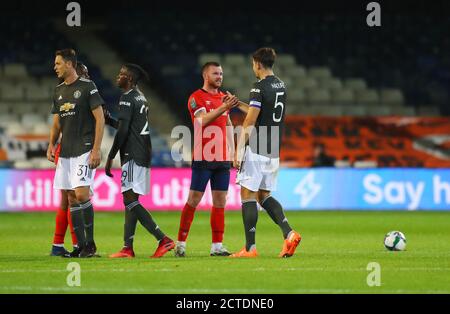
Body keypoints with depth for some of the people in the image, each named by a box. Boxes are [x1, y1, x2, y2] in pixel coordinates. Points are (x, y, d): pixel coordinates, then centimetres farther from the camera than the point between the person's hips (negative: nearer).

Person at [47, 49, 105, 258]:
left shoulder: (87, 87, -6)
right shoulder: (59, 91, 15)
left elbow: (100, 119, -8)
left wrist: (96, 150, -15)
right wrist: (51, 145, 4)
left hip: (84, 150, -7)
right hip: (65, 152, 7)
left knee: (82, 194, -16)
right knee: (72, 198, 5)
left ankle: (90, 242, -5)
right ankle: (80, 246, 9)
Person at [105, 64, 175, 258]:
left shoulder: (127, 99, -12)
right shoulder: (140, 98, 18)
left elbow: (123, 131, -17)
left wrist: (110, 157, -13)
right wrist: (108, 120, 28)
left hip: (132, 155, -10)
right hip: (142, 155, 10)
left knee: (130, 200, -12)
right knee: (130, 200, 10)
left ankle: (163, 240, -20)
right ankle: (128, 248, 8)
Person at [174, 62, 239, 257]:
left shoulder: (224, 97, 16)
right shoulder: (196, 98, -5)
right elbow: (203, 120, -20)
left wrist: (233, 152, 15)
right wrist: (223, 108, -30)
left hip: (223, 159, 6)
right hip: (202, 159, -6)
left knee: (220, 201, 3)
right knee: (193, 200, -5)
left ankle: (217, 246, 5)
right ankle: (181, 243, 3)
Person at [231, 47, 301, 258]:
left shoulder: (260, 87, -13)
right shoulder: (281, 86, 13)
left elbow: (249, 122, -16)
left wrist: (238, 150, -14)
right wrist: (237, 104, 32)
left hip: (256, 151, -8)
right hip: (274, 152, 8)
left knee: (248, 195, -2)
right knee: (264, 195, 16)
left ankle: (250, 247, -4)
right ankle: (289, 234, -2)